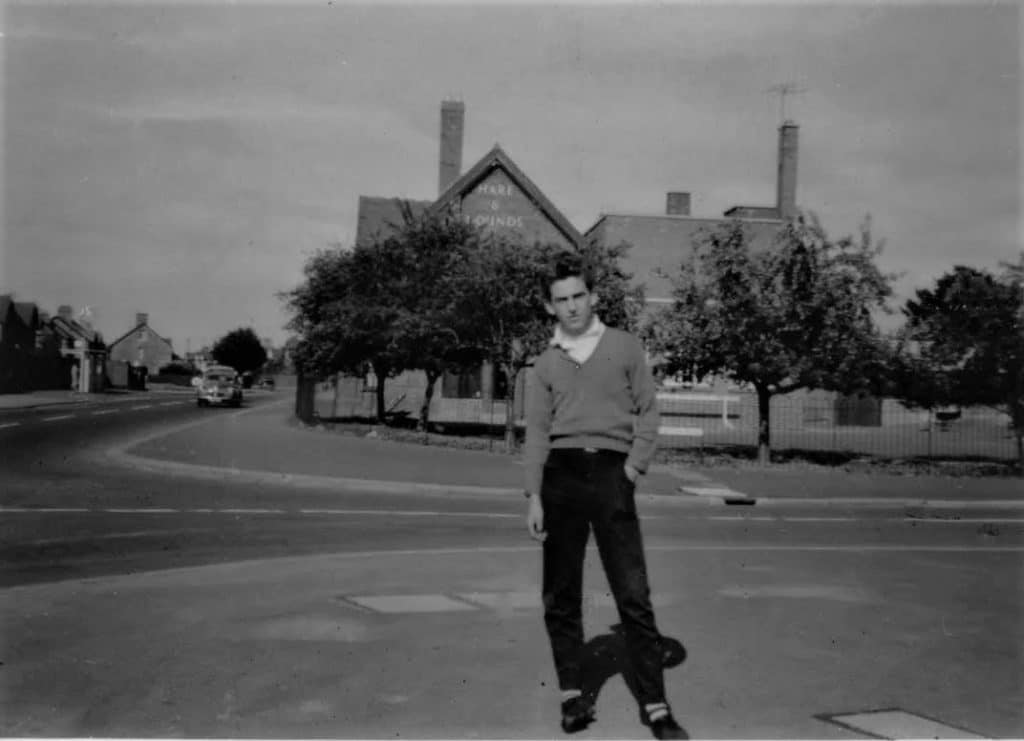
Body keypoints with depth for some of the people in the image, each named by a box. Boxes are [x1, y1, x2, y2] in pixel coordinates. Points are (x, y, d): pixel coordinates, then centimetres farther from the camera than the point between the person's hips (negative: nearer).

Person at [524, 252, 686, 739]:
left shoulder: (625, 347, 8)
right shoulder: (545, 364, 11)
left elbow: (648, 411, 7)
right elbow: (537, 432, 7)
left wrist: (635, 466, -5)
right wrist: (534, 496, -2)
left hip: (611, 473, -2)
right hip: (561, 473, 2)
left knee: (634, 595, -5)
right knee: (561, 594, 5)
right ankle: (572, 694, 17)